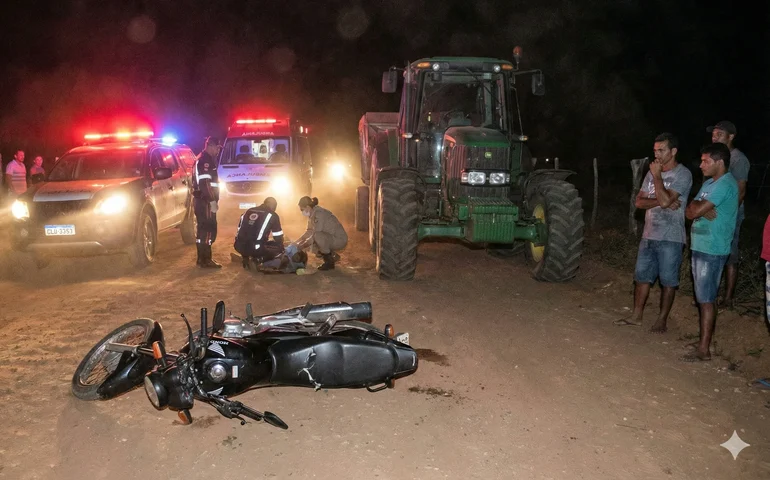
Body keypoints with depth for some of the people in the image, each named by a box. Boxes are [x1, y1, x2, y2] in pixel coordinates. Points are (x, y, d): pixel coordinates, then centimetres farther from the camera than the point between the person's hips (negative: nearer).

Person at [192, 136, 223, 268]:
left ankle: (202, 258, 20)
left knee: (203, 229, 14)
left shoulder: (202, 159, 19)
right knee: (208, 230, -10)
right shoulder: (205, 160, -15)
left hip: (202, 200, 11)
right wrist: (213, 201, -24)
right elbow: (205, 183, -23)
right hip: (205, 201, -11)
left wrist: (213, 200, 24)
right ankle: (206, 260, -9)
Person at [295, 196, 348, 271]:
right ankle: (333, 255, 19)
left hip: (340, 239, -10)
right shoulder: (312, 214, 5)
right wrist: (297, 242, 3)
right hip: (331, 238, 10)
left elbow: (315, 234, -25)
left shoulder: (319, 214, -23)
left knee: (317, 236, -32)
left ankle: (329, 262, -14)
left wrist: (302, 246, -18)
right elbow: (309, 232, 13)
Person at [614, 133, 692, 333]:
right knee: (642, 276, 12)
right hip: (649, 235, 7)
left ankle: (662, 320, 15)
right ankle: (636, 316, 23)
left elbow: (665, 200, -23)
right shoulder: (652, 172, 9)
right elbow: (639, 202, 2)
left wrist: (657, 176, -13)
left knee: (668, 281, 4)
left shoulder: (683, 174, -11)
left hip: (671, 238, -7)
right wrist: (663, 202, -14)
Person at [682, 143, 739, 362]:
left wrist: (696, 207, -3)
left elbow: (695, 211, -23)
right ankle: (705, 334, 26)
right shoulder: (709, 183, 15)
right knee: (703, 297, 16)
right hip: (700, 247, 9)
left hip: (712, 250, -9)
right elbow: (689, 211, 8)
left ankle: (704, 349, -2)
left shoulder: (724, 185, -17)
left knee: (706, 299, -6)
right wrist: (702, 210, -11)